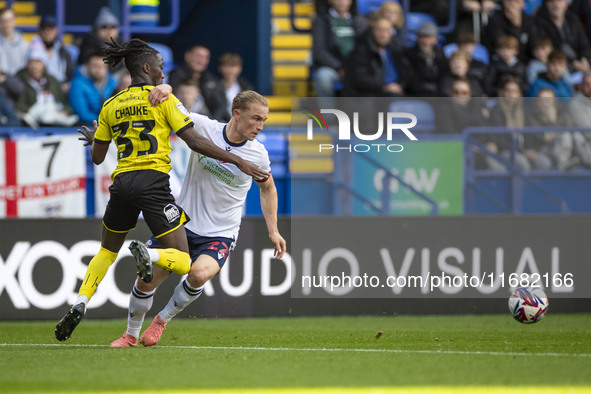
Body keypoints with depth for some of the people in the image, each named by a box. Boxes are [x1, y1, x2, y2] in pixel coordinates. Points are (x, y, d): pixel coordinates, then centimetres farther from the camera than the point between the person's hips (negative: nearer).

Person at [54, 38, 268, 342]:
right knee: (182, 262, -1)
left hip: (122, 182, 5)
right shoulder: (162, 98, 0)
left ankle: (80, 304, 4)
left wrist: (93, 139, 40)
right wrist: (238, 161, -4)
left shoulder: (110, 106, 12)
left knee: (107, 250, 25)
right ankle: (147, 255, -34)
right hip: (153, 181, -5)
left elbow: (97, 157, 17)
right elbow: (195, 142, -7)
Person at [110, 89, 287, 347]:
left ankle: (162, 320, 0)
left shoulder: (258, 155, -5)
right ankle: (131, 335, 27)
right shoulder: (204, 128, -11)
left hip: (220, 234, -1)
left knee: (199, 274, -29)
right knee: (146, 280, -1)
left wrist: (273, 230, 11)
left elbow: (267, 188, 15)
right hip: (181, 224, 1)